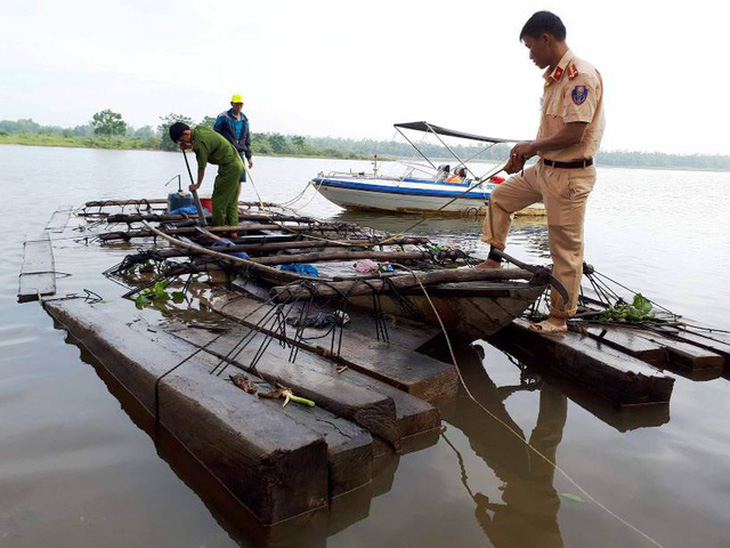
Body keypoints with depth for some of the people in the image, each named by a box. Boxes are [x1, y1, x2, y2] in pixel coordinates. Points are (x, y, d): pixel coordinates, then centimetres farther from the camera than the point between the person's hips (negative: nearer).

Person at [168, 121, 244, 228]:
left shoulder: (200, 143, -22)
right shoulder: (199, 128, 5)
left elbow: (202, 167, -13)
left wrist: (197, 184, 1)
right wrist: (189, 147, 8)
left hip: (229, 167, -10)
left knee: (218, 201, -1)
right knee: (231, 202, 12)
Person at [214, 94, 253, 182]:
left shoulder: (244, 120, 17)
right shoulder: (223, 117, 0)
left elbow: (247, 139, 21)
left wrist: (249, 156, 16)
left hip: (240, 153, 5)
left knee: (239, 179, 1)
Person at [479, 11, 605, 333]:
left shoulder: (581, 75, -18)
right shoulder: (555, 76, 13)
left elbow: (573, 132, -24)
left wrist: (531, 146, -12)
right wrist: (523, 156, 8)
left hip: (569, 176, -10)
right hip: (544, 169, 10)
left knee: (566, 249, -1)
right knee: (500, 197, 20)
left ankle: (560, 318, 9)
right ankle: (494, 261, 30)